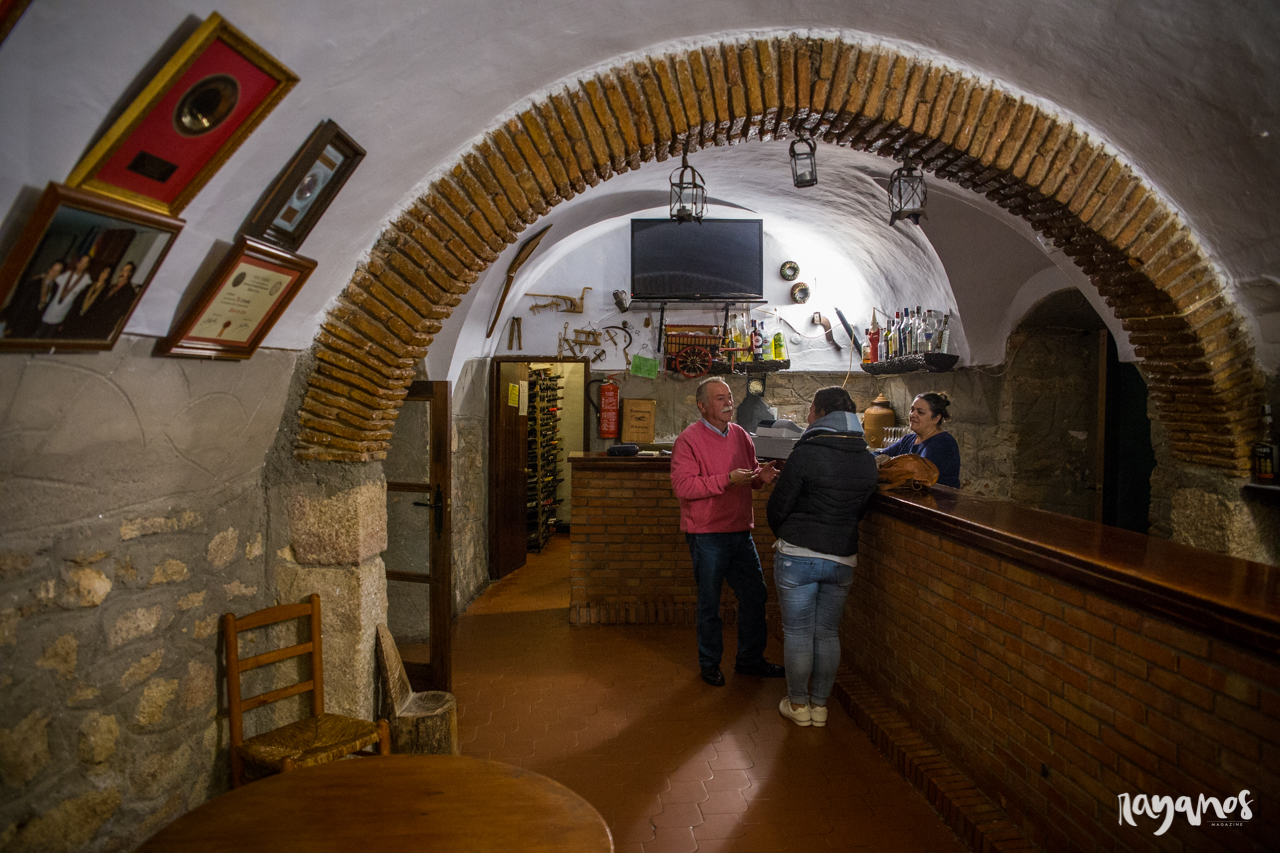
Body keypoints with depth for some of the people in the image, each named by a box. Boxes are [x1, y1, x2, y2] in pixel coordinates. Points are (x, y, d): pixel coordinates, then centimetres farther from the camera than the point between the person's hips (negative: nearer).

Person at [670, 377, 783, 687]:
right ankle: (709, 664, 25)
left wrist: (761, 475, -4)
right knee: (709, 603, 7)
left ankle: (750, 659, 32)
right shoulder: (688, 440, -12)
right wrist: (727, 479, -25)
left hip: (740, 531, 7)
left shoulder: (740, 435, 9)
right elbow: (682, 486, -21)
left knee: (755, 595, 14)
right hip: (707, 535, -6)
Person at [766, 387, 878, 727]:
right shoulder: (867, 460, 3)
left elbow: (778, 506, -8)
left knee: (797, 633, 8)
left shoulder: (806, 453, -14)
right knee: (828, 634, 15)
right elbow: (860, 509, 12)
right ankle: (820, 704, 25)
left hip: (798, 557, -5)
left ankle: (798, 704, 20)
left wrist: (785, 537, 12)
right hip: (842, 558, 5)